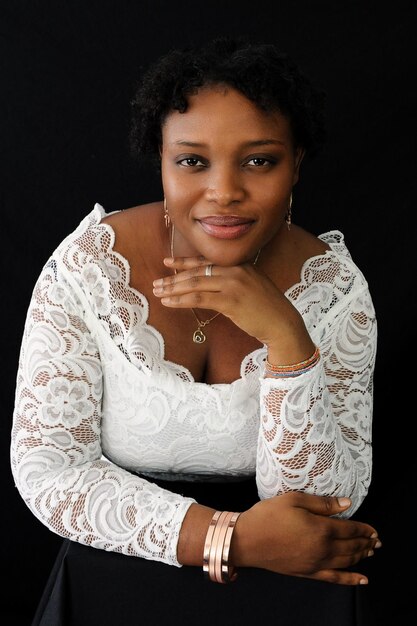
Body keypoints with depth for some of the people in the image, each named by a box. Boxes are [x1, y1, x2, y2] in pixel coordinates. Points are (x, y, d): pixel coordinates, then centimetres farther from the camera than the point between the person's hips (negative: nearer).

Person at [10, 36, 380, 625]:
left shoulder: (334, 288, -8)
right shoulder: (88, 265, -10)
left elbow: (329, 504, -13)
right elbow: (44, 465, -11)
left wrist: (286, 336, -27)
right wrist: (231, 537, -21)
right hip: (120, 563, -1)